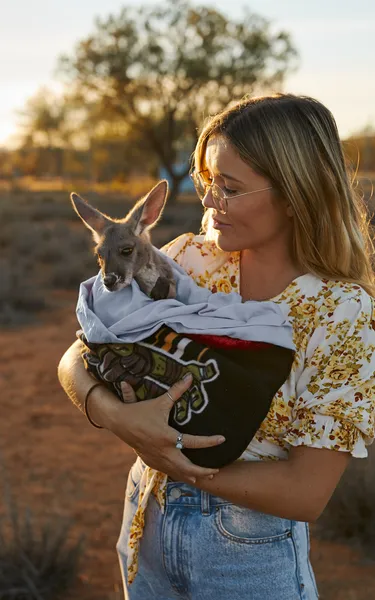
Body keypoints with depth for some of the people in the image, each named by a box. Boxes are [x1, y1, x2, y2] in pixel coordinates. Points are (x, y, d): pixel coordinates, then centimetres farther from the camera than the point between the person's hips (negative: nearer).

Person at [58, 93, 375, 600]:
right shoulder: (189, 260, -8)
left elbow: (306, 492, -21)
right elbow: (77, 359, -7)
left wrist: (174, 459, -21)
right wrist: (113, 414, -28)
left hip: (251, 552, -4)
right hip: (148, 520, 4)